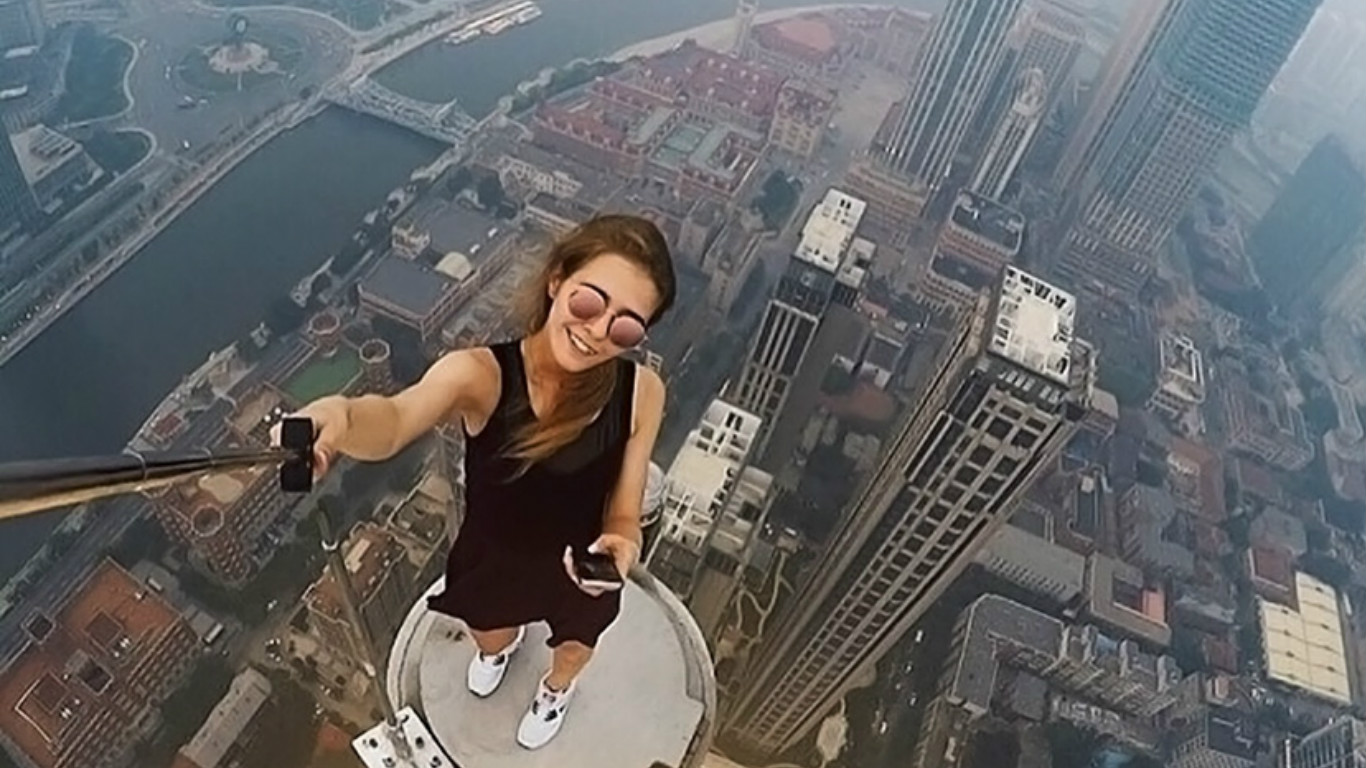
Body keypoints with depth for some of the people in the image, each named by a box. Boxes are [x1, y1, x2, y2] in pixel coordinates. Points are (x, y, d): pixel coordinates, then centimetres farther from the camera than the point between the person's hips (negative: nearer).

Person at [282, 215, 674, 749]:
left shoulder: (641, 393, -29)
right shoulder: (480, 373, -34)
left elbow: (624, 516, -20)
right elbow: (393, 423, -54)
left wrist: (620, 544, -43)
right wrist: (339, 416, -77)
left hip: (579, 572, 0)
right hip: (489, 564, 0)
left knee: (575, 649, 35)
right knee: (488, 634, 36)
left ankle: (557, 689, 75)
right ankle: (502, 644, 78)